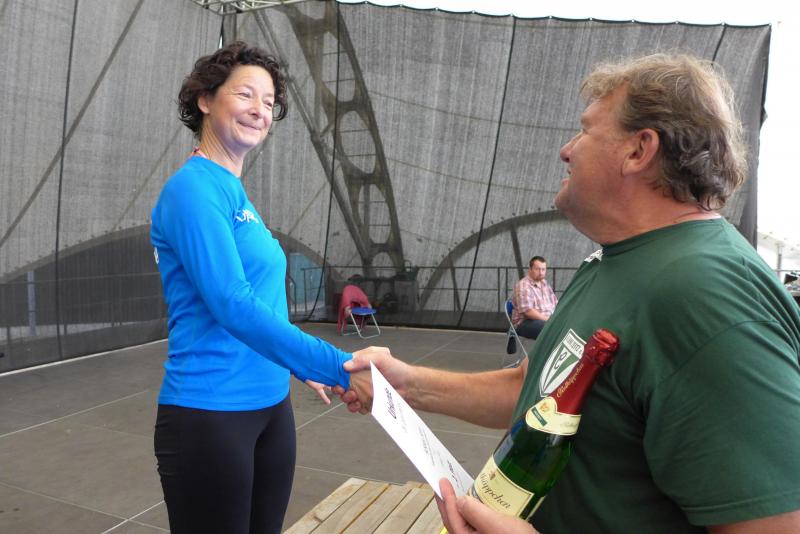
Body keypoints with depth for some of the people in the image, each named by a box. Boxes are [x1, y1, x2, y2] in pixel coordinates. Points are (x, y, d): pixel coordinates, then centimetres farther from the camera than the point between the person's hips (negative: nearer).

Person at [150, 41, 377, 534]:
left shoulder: (237, 193, 10)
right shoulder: (194, 188, -15)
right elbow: (233, 307, -26)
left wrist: (298, 366, 20)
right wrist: (341, 367, -29)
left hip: (271, 405, 8)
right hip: (209, 413, -8)